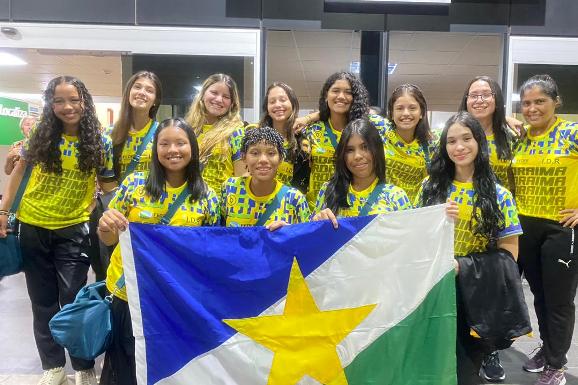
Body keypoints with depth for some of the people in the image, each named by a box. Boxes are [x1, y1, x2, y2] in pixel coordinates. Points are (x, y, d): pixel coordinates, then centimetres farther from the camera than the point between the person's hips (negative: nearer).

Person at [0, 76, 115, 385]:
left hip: (72, 230, -2)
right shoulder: (40, 135, -2)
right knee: (43, 302, 12)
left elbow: (108, 183, 1)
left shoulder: (98, 142, -6)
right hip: (33, 226, 3)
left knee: (73, 300, -1)